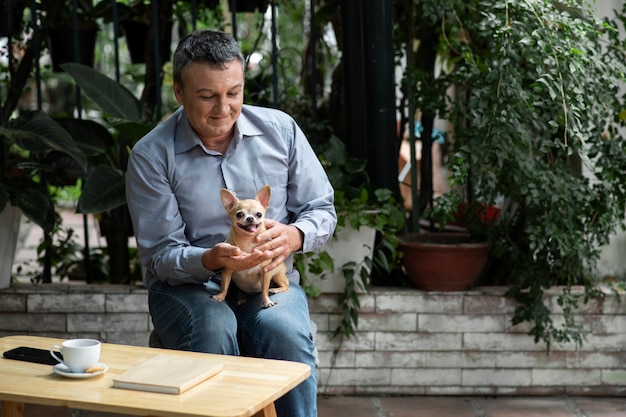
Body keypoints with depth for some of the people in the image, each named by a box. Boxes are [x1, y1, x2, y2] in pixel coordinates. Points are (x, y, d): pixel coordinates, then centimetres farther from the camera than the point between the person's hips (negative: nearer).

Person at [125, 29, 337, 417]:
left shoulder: (280, 129, 1)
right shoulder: (151, 155, -6)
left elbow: (322, 210, 7)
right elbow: (159, 254, -6)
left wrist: (295, 236, -17)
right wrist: (210, 260, -27)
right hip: (186, 286, -1)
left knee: (287, 334, -31)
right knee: (214, 330, -34)